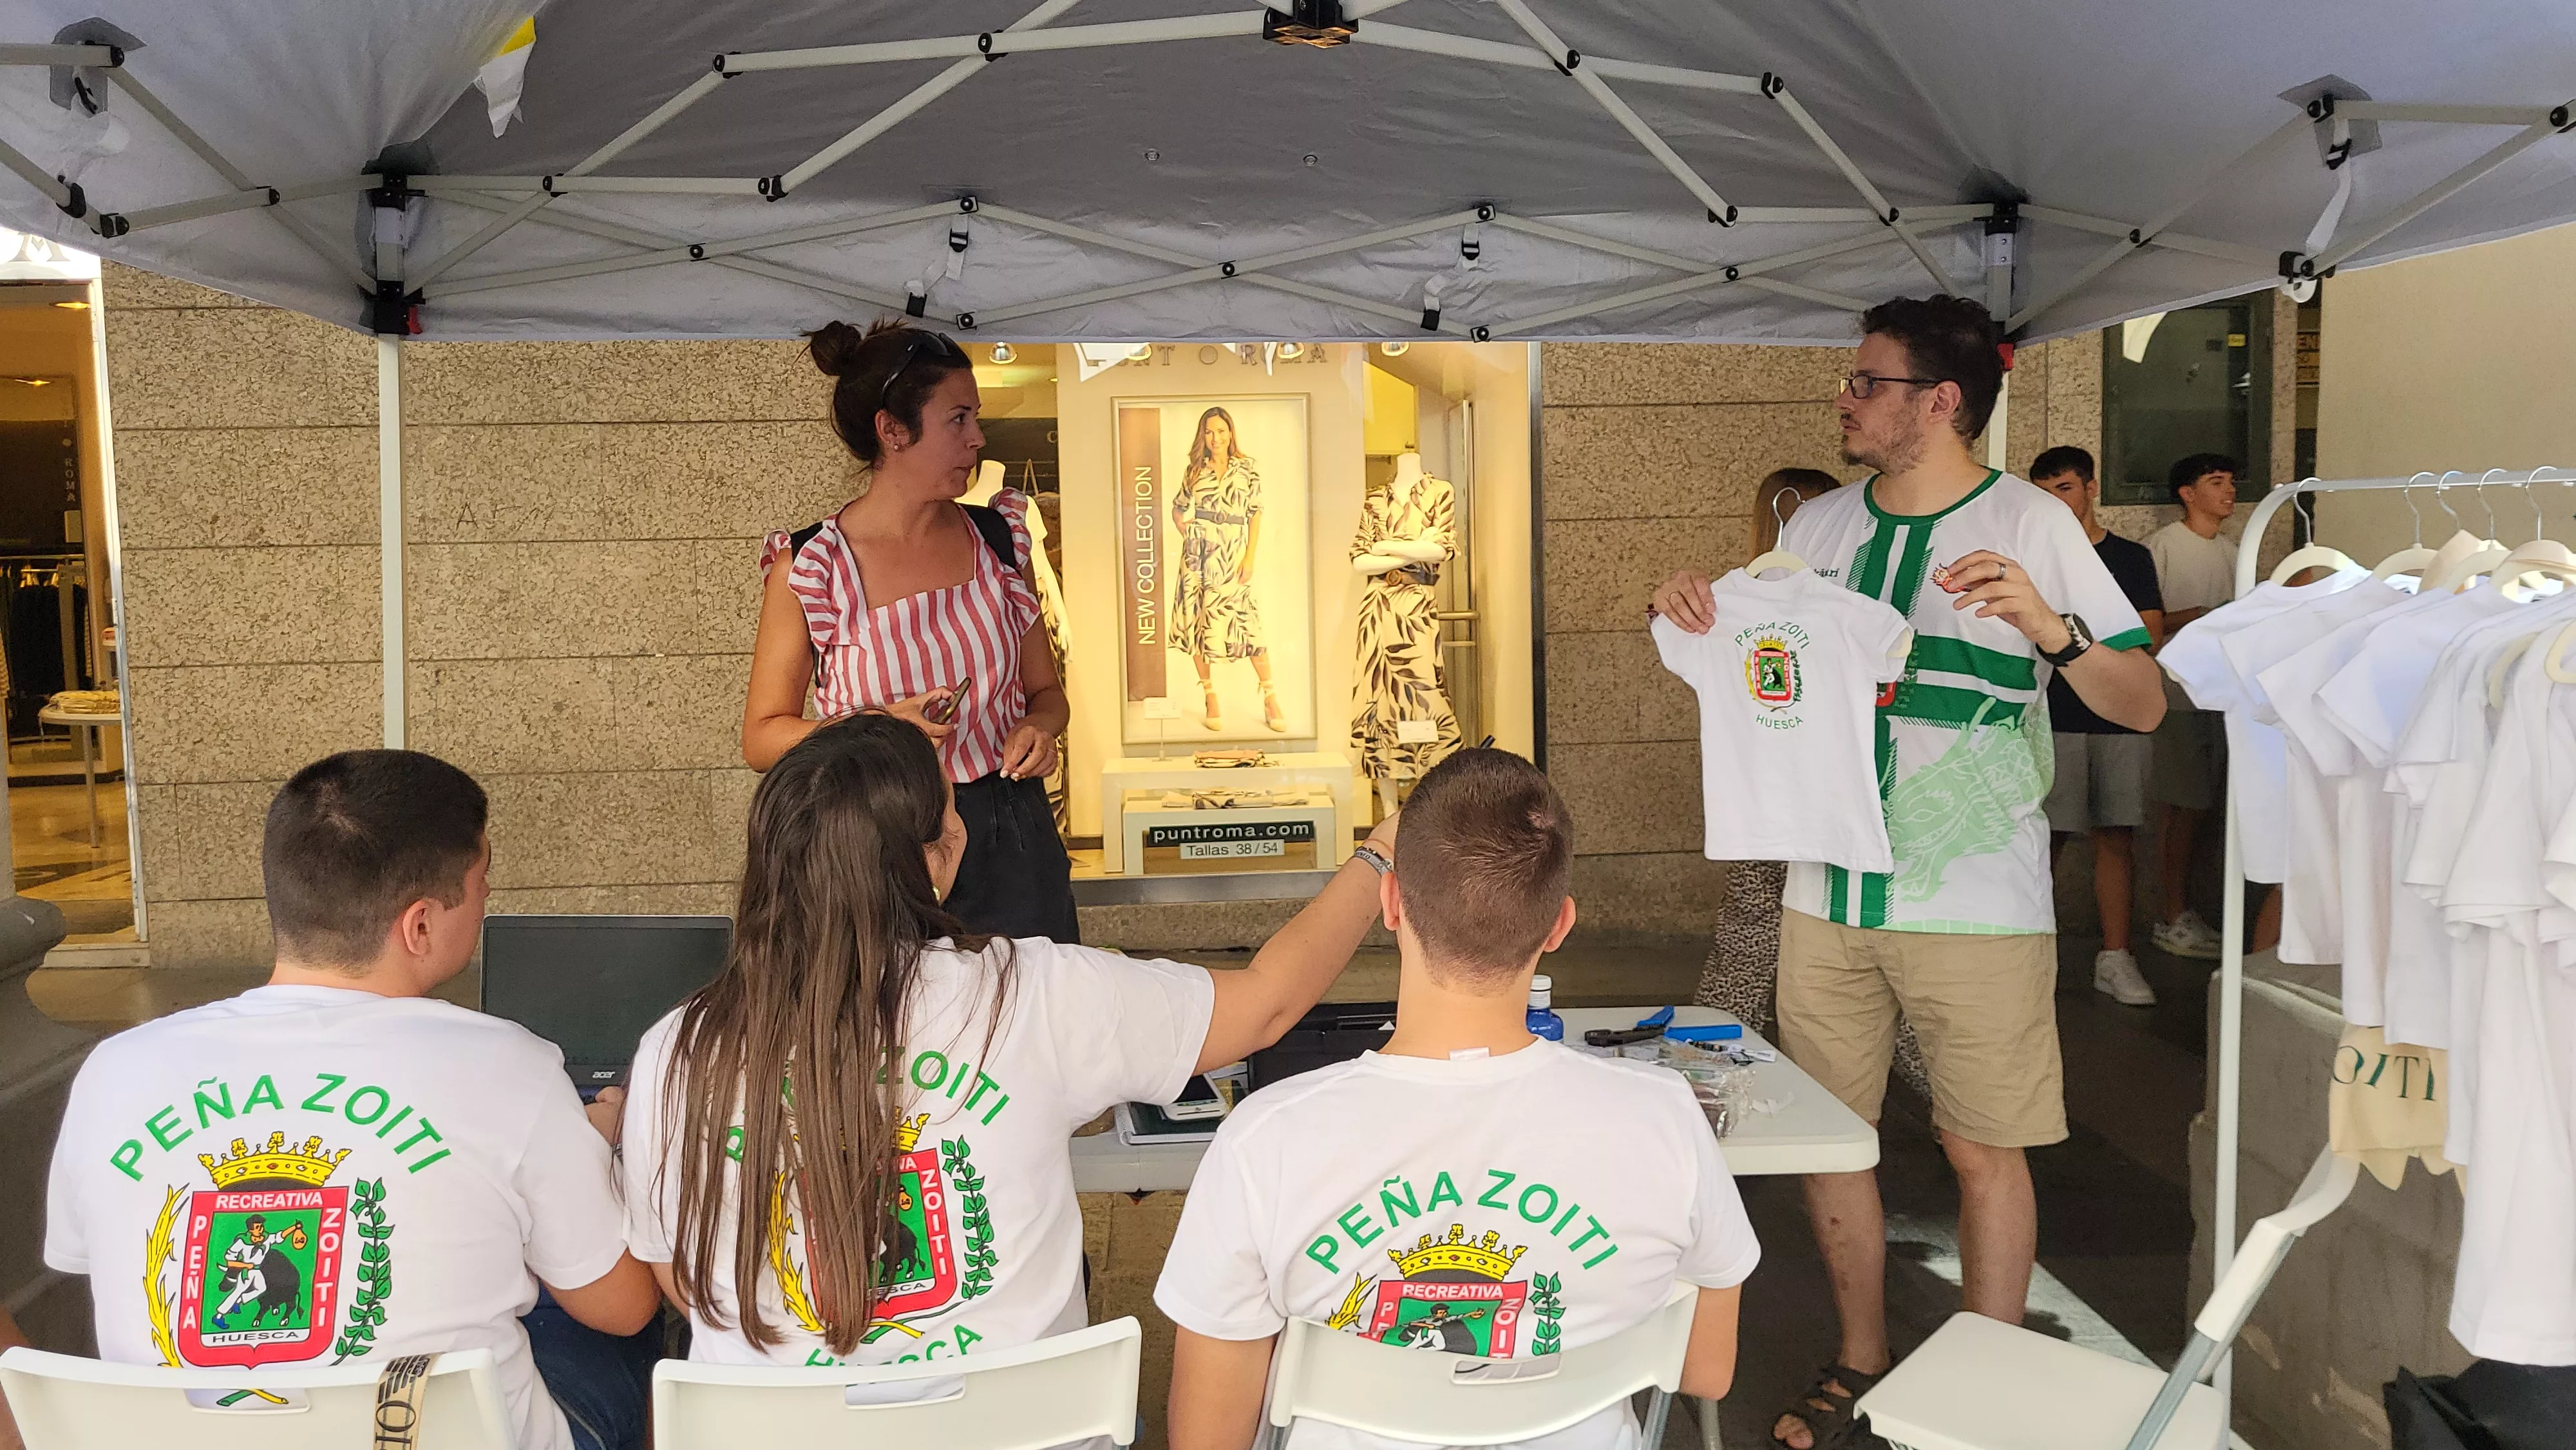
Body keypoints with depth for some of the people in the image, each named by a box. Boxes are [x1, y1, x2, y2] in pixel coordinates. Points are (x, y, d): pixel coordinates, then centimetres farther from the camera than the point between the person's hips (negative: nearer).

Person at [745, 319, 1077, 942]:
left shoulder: (997, 537, 4)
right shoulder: (808, 568, -8)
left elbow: (1045, 690, 13)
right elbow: (762, 738, -3)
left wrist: (1037, 728, -9)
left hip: (1013, 849, 3)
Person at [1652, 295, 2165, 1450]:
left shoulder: (2030, 524, -6)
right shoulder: (1820, 527, 8)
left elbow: (2144, 706, -8)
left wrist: (2048, 629, -26)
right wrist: (1691, 608, -3)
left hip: (1976, 907, -4)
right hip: (1827, 895, 5)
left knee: (1984, 1152, 4)